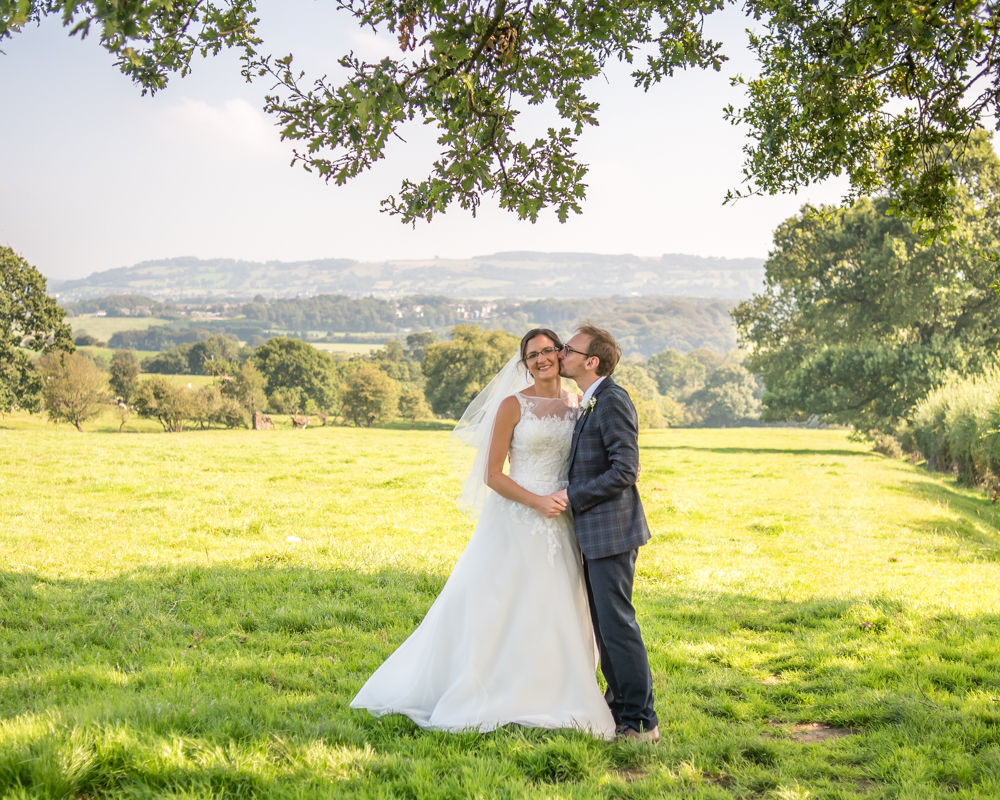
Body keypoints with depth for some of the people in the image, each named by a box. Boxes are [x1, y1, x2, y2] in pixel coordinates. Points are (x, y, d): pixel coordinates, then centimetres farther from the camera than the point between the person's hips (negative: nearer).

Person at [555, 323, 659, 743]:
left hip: (612, 531, -10)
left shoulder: (613, 401, -16)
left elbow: (624, 471, -22)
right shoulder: (590, 403, 16)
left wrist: (573, 496, -17)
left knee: (617, 624, -6)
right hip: (596, 534, 10)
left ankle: (640, 721, 2)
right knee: (603, 624, 16)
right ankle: (618, 707, 26)